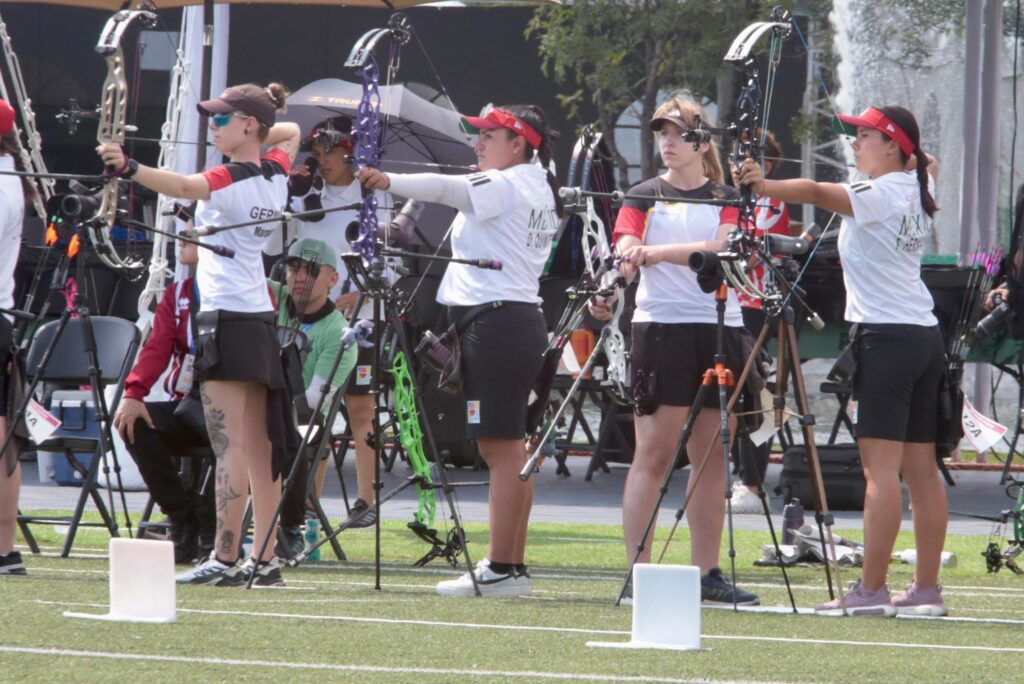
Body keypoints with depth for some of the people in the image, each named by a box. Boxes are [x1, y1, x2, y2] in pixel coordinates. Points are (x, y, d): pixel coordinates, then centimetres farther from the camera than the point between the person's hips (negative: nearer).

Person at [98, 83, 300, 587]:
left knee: (230, 446, -12)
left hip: (225, 316, -8)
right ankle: (266, 560, 8)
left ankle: (225, 559, -17)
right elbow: (291, 132, 34)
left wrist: (130, 168, -47)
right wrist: (254, 141, 20)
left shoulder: (229, 180, -12)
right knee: (259, 448, 8)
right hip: (260, 317, 8)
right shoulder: (276, 171, 10)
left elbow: (184, 186, -34)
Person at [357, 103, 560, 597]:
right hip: (523, 319, 10)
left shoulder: (504, 186, -10)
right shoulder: (539, 188, 19)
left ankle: (500, 570, -14)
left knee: (500, 447, -12)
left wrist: (390, 182, -39)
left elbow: (447, 188, -26)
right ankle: (513, 565, 14)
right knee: (508, 448, 12)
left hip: (494, 320, -10)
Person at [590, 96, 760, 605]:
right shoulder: (644, 196, 7)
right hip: (661, 328, -3)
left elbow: (720, 249, -8)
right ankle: (638, 571, -8)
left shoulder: (726, 199, 11)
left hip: (720, 329, 3)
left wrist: (656, 252, -21)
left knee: (712, 456, 5)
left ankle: (706, 572, 10)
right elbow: (625, 251, -8)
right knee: (654, 451, -7)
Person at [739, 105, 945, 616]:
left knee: (880, 464, -12)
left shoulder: (882, 193, -11)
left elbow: (818, 192, -28)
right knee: (921, 467, 8)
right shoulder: (915, 190, 12)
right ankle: (927, 588, 9)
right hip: (924, 337, 9)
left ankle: (872, 590, -15)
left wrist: (765, 186, -39)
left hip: (887, 337, -9)